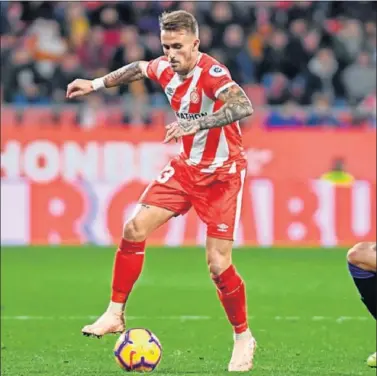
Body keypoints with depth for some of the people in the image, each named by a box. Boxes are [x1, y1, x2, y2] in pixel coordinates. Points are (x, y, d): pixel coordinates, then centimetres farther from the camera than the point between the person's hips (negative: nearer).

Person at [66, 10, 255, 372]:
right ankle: (115, 314, 5)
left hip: (221, 173, -7)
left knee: (218, 264, -10)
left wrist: (197, 124, -52)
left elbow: (243, 106, -43)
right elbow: (138, 68, 22)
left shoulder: (212, 73, -25)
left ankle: (243, 338, 10)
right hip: (185, 166, 7)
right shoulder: (165, 68, -3)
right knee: (135, 228, -6)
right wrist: (96, 84, 20)